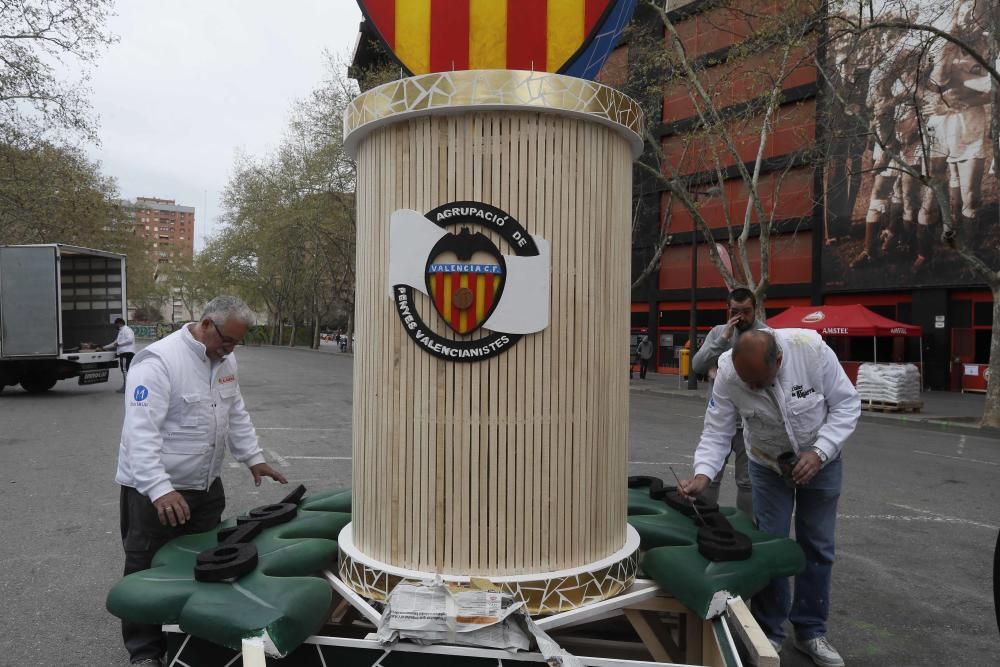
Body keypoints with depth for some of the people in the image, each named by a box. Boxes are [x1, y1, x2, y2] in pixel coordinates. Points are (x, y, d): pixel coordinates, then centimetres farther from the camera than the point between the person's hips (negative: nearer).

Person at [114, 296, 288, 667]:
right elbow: (141, 432, -28)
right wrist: (160, 489, -35)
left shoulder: (225, 360, 4)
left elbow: (236, 414, 16)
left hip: (206, 486, 8)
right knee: (150, 571, 7)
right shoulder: (158, 361, -22)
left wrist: (253, 458, 11)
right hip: (154, 490, -7)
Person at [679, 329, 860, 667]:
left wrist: (819, 452, -29)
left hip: (820, 458, 0)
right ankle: (769, 632, 18)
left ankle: (810, 631, 26)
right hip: (768, 463, 0)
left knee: (817, 546, 9)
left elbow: (846, 403, -19)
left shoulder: (812, 349, -32)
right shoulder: (728, 373, -29)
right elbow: (716, 433, -21)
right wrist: (703, 474, -38)